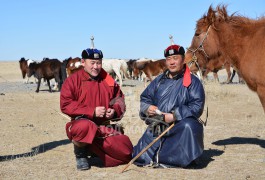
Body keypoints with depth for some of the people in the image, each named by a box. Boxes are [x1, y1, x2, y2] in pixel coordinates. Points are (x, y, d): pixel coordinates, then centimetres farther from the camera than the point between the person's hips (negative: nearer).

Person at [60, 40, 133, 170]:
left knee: (126, 151, -12)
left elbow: (119, 99, 17)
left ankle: (95, 150, 18)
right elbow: (66, 105, -11)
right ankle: (80, 153, -6)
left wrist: (114, 111, -8)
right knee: (85, 126, -43)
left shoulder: (108, 80, 9)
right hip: (81, 122, -4)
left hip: (104, 127, 5)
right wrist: (92, 111, -18)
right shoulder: (72, 80, -3)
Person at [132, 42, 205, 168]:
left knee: (188, 127, -40)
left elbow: (197, 107, -10)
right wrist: (147, 108, -3)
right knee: (140, 157, -8)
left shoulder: (192, 82, 0)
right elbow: (145, 98, 21)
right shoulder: (159, 80, 16)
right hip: (157, 126, 4)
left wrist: (174, 116, -19)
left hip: (180, 125, -4)